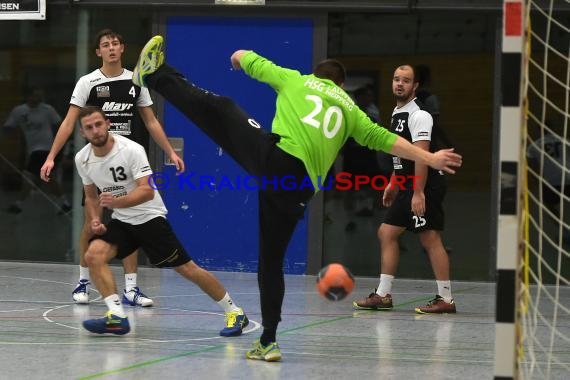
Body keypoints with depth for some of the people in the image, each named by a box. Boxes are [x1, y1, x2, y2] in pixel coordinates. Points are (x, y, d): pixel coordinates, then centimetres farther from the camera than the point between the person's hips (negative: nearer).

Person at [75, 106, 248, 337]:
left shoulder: (131, 150, -20)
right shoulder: (82, 159, -2)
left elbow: (147, 191, -27)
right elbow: (91, 196, 15)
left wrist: (116, 201, -41)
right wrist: (94, 220, -4)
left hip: (149, 217, -5)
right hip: (120, 222, 5)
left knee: (186, 268, -5)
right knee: (93, 255, -21)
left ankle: (234, 312, 9)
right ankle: (117, 317, -21)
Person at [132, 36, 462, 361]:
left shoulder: (296, 80, 21)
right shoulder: (349, 109, 26)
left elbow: (250, 61, 29)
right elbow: (384, 139, 20)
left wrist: (239, 56, 52)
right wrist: (430, 158, 26)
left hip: (274, 157, -4)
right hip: (300, 187, 4)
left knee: (220, 107, 9)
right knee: (271, 262, 12)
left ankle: (156, 74, 6)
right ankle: (268, 341, 10)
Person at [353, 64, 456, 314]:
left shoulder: (418, 115, -14)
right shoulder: (397, 114, 16)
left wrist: (418, 193, -25)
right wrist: (394, 184, 24)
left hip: (425, 185, -10)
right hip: (408, 186, 10)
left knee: (430, 239, -9)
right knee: (387, 233, 9)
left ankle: (445, 299, -7)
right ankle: (383, 295, 12)